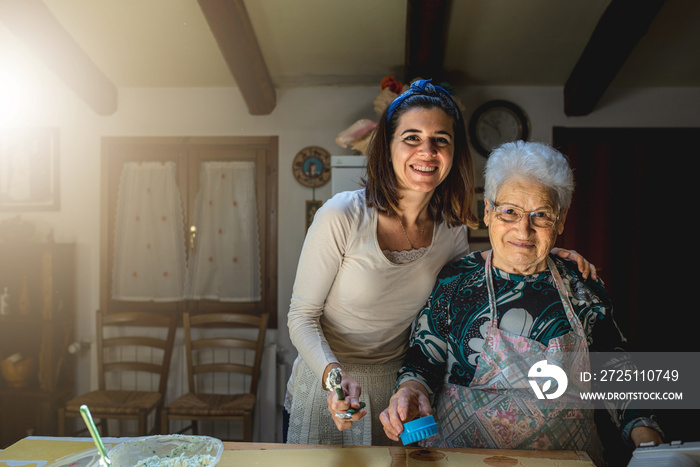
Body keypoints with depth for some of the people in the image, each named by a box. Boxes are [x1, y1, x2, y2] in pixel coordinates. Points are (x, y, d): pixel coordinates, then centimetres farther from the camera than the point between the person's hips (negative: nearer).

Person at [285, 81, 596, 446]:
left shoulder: (453, 231, -8)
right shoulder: (342, 216, -21)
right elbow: (302, 316, -15)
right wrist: (334, 374, -33)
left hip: (394, 392, 3)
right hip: (324, 387, -3)